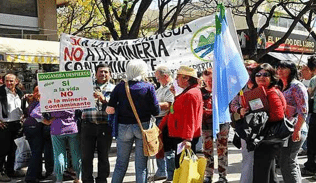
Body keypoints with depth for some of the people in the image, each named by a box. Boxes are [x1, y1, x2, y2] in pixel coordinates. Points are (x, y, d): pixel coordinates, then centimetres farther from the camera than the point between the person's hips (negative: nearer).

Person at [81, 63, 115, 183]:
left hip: (105, 126, -1)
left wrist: (104, 99, -17)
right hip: (88, 125, 1)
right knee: (86, 156, 2)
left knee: (103, 157, 5)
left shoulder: (113, 89, 11)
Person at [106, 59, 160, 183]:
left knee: (121, 164, 13)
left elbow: (110, 110, -6)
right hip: (143, 127, -2)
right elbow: (156, 111, -6)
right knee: (141, 165, 6)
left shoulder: (120, 87, -1)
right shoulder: (148, 87, -4)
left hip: (124, 127, 2)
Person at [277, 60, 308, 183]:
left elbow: (303, 111, -13)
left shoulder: (297, 86, -6)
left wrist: (297, 130, -20)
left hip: (294, 130, -9)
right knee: (291, 163, 14)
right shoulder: (281, 88, 19)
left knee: (286, 163, -11)